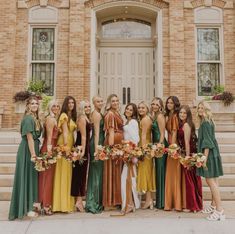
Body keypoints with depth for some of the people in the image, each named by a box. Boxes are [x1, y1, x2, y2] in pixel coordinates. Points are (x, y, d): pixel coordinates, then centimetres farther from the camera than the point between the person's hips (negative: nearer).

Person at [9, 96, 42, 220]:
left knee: (32, 176, 15)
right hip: (28, 151, -9)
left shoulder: (34, 118, 13)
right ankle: (27, 208, 10)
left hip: (33, 149, 9)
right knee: (28, 176, -1)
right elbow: (29, 137, -19)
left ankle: (29, 204, 28)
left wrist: (35, 153, 10)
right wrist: (33, 154, -20)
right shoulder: (28, 118, -15)